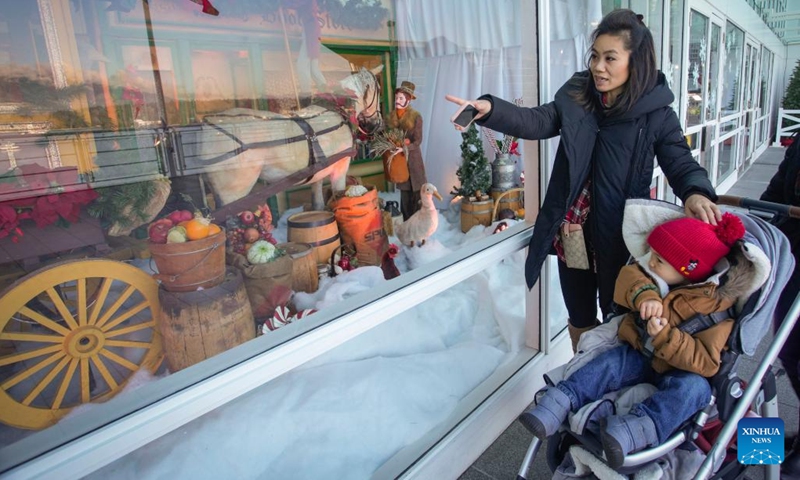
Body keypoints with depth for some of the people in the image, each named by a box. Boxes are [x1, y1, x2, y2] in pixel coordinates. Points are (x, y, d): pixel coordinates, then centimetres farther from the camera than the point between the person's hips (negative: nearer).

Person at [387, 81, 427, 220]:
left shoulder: (416, 117, -10)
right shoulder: (390, 117, 3)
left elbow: (418, 141, -14)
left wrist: (405, 147, -30)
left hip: (413, 158, -3)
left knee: (417, 191, -1)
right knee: (404, 191, 9)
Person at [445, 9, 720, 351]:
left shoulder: (656, 114, -5)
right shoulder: (575, 97, 3)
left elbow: (680, 161, -8)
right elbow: (535, 123, -8)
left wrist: (696, 192, -32)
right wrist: (489, 109, -27)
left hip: (619, 238, -3)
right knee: (579, 319, 21)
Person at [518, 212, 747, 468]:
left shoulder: (714, 309, -19)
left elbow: (705, 363, -24)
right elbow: (629, 276, -16)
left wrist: (665, 336, -36)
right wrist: (644, 294, -37)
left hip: (680, 370, -4)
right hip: (640, 355, 4)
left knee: (694, 387, -33)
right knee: (609, 362, -21)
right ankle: (559, 402, -33)